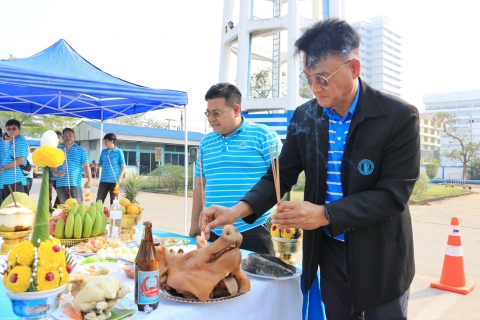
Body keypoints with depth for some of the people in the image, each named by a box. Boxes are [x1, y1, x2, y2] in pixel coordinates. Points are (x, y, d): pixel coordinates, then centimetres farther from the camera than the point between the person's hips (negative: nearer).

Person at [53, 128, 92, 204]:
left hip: (76, 184, -3)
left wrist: (89, 180, -11)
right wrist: (57, 173, -9)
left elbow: (86, 166, 1)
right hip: (61, 185, 3)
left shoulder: (81, 150, 6)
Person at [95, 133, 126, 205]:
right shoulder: (103, 151, 10)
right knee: (99, 200, 4)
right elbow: (101, 164, 19)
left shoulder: (118, 152, -4)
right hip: (104, 180, 4)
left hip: (114, 180, -4)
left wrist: (120, 178, -14)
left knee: (113, 200, 5)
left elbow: (123, 166, -4)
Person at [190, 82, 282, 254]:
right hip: (214, 232, 5)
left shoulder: (262, 135, -4)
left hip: (254, 232, -4)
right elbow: (200, 185, 16)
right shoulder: (206, 142, 11)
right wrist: (195, 223, 14)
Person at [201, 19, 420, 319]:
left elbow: (393, 194, -19)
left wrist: (325, 214, -29)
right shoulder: (304, 116, -5)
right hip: (328, 249, 4)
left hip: (380, 257, -3)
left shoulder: (400, 116, -17)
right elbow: (281, 175, -1)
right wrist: (238, 210, -15)